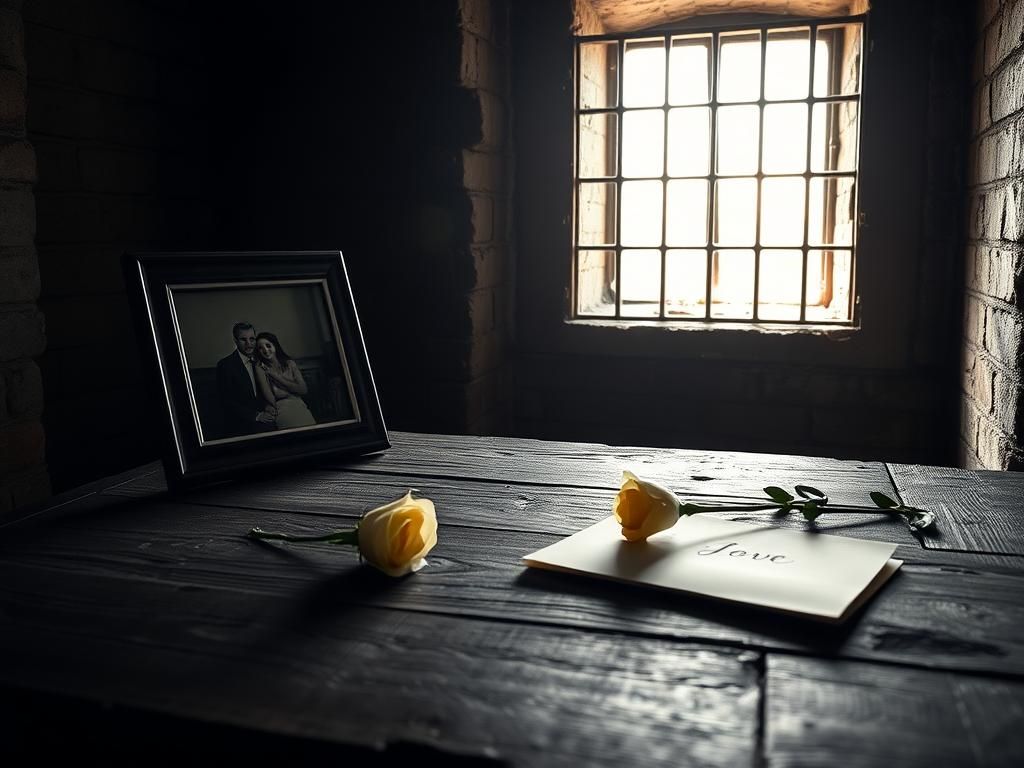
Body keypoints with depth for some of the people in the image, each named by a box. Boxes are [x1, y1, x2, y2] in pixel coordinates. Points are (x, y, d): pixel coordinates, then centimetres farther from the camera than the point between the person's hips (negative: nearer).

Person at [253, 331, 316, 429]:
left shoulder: (290, 364, 12)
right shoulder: (260, 369, 2)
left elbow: (303, 390, 1)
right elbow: (269, 399, -6)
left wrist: (276, 376, 1)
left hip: (300, 408, 3)